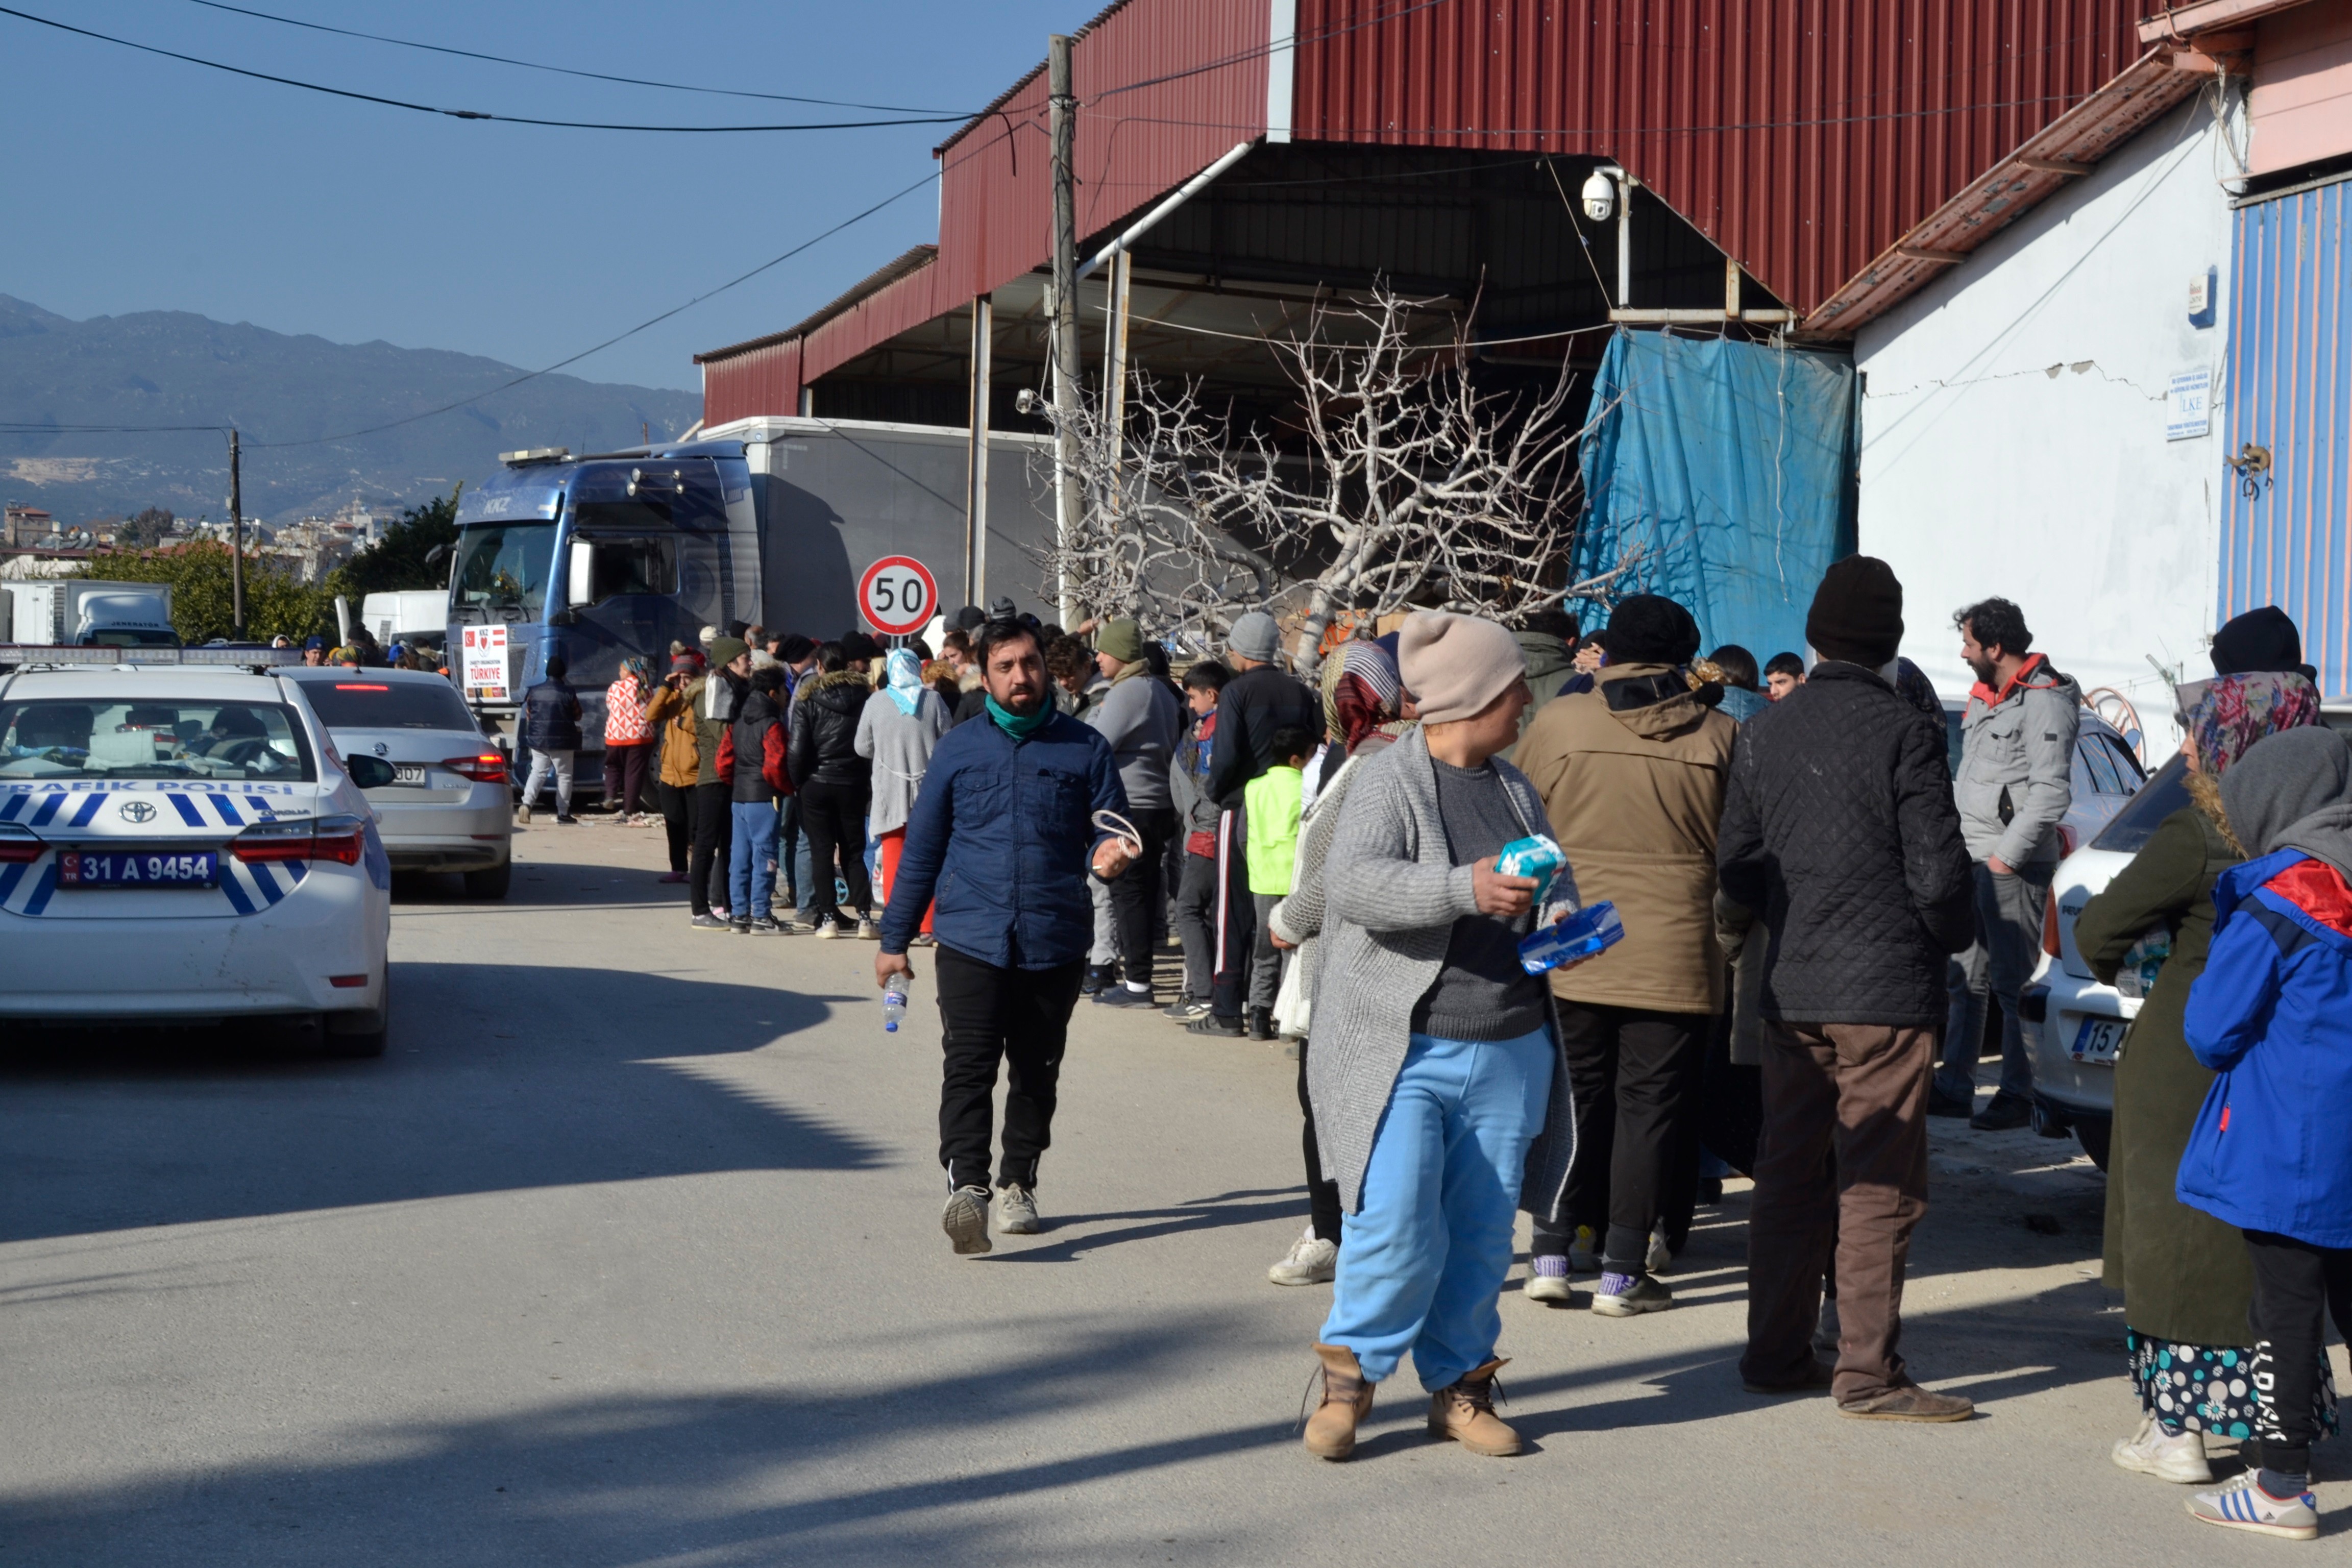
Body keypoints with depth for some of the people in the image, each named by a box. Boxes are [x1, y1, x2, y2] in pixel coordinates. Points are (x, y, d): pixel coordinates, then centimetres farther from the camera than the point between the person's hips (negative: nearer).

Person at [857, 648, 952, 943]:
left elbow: (863, 748, 4)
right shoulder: (933, 700, -5)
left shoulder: (876, 702, -4)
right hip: (928, 789, 0)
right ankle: (927, 926, 6)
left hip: (890, 791, 0)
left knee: (893, 860, 5)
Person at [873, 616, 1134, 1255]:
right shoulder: (958, 749, 7)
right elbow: (921, 849, 12)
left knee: (1036, 1072, 12)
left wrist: (1107, 852, -18)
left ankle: (1018, 1184, 26)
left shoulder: (1085, 748, 5)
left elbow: (1111, 830, 8)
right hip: (971, 941, -1)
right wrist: (894, 939, 11)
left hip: (1055, 944, 1)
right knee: (968, 1067, -14)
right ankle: (966, 1188, -22)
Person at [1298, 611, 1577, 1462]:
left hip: (1508, 1053, 6)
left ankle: (1459, 1385, 21)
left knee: (1482, 1233, 8)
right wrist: (1466, 889, -34)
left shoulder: (1514, 788, 15)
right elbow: (1353, 882, -23)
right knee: (1394, 1227, -13)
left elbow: (1554, 877, 28)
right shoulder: (1389, 780, -8)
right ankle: (1349, 1375, 7)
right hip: (1404, 1051, -6)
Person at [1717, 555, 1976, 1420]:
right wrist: (1947, 942, 9)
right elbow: (1939, 871, -11)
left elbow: (1735, 864, 8)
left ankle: (1775, 1354, 18)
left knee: (1789, 1175, 13)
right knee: (1880, 1185, 0)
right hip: (1888, 990, -5)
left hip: (1790, 990, 5)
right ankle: (1868, 1371, 2)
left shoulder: (1762, 732, 5)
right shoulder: (1906, 732, -11)